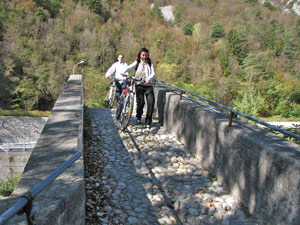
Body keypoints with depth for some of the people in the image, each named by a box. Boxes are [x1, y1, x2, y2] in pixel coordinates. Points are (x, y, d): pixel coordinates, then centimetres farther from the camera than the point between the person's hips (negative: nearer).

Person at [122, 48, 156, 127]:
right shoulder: (137, 62, 12)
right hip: (139, 85, -1)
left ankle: (148, 121, -1)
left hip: (148, 85, 1)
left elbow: (153, 73, 0)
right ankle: (138, 117, 19)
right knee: (140, 102, -11)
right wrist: (123, 72, -26)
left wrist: (149, 79, -21)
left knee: (151, 102, -12)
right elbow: (129, 67, -5)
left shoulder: (150, 64, 14)